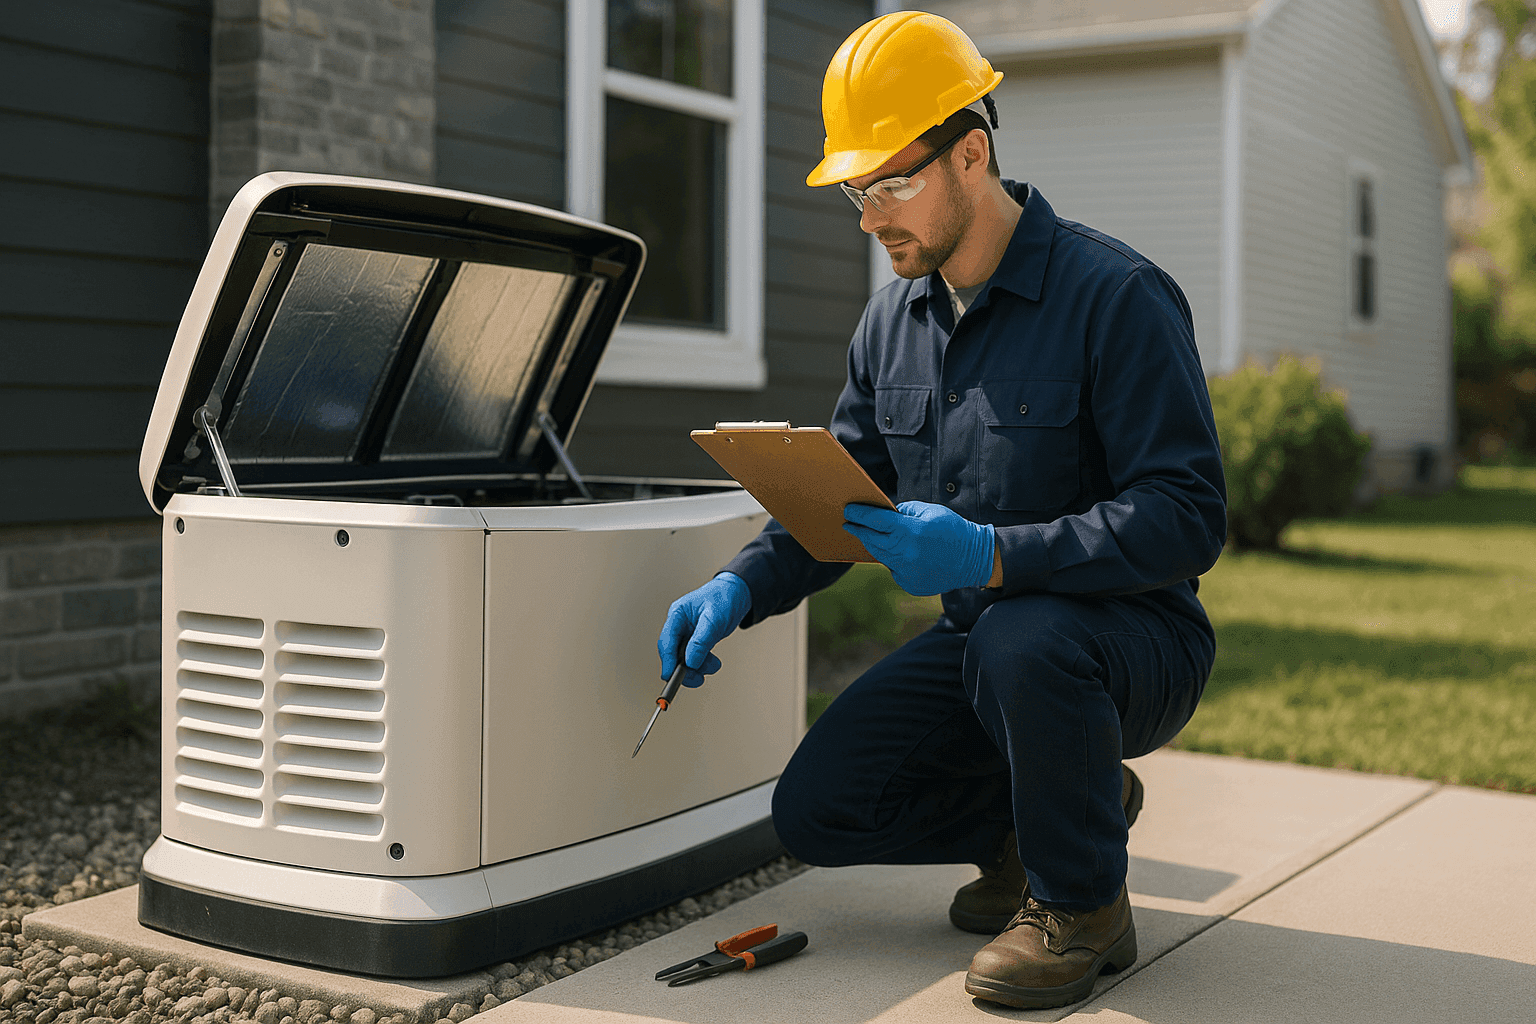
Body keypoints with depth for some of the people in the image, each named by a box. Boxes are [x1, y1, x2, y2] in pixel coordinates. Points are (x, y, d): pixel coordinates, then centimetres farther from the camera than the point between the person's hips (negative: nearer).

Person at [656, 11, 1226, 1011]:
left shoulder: (1115, 294, -19)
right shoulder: (893, 319, 4)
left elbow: (1188, 515, -25)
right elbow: (841, 496, 10)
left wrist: (993, 556, -37)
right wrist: (740, 587, -8)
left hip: (1134, 640, -6)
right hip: (980, 642, 7)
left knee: (1021, 640, -40)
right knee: (815, 812, -6)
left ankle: (1083, 902, -11)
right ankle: (1059, 807, 16)